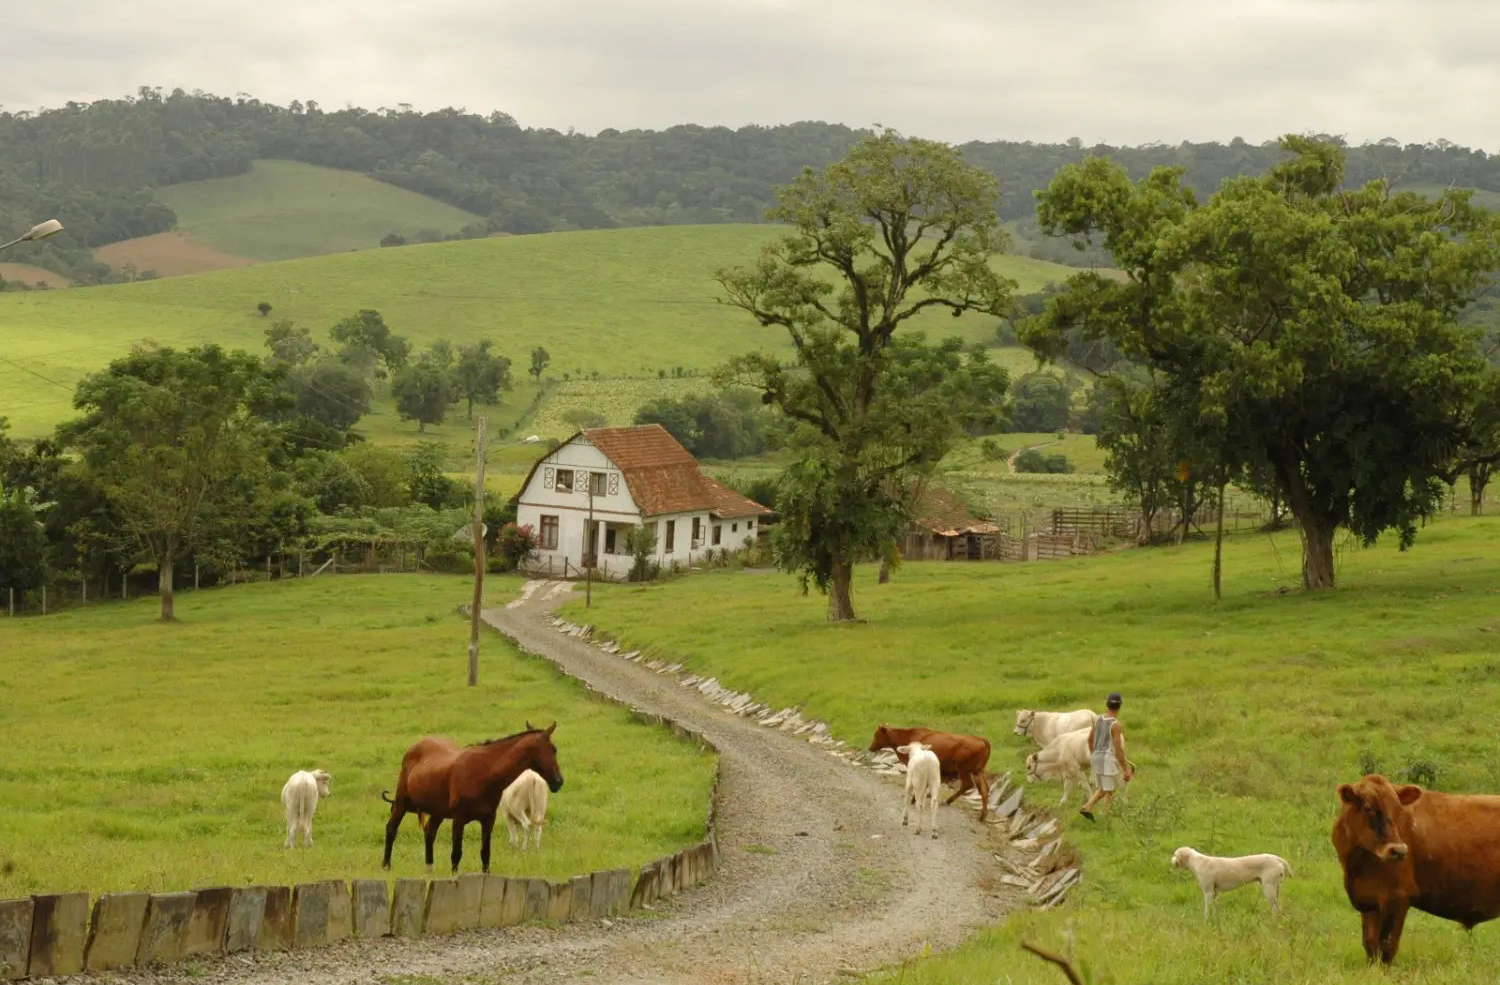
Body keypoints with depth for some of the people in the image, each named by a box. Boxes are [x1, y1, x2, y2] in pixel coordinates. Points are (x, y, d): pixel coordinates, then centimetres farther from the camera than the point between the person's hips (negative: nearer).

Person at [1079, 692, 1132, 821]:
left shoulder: (1099, 719, 4)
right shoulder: (1116, 725, -18)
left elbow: (1090, 739, 16)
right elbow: (1118, 749, -20)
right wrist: (1125, 770, -14)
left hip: (1097, 758, 7)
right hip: (1109, 760, -7)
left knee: (1103, 789, 19)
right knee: (1110, 792, 5)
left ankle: (1087, 807, 3)